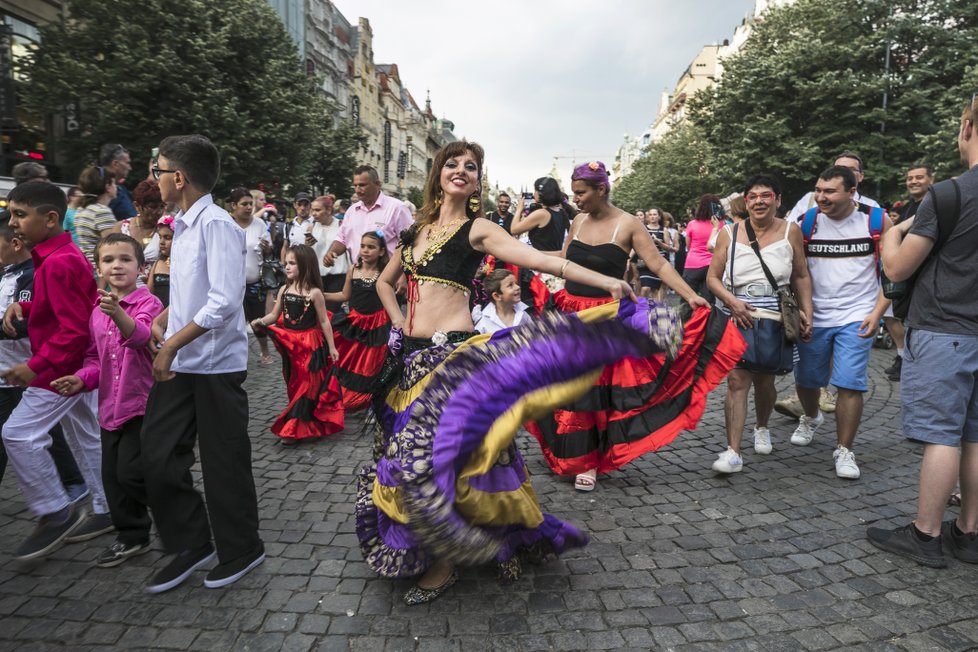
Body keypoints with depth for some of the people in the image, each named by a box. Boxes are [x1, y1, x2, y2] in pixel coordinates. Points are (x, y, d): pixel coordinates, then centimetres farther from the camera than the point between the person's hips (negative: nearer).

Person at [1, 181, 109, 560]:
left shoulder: (58, 263, -21)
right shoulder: (59, 256, 10)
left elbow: (74, 329, -25)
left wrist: (36, 366, -24)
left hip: (62, 368, -10)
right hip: (77, 365, 10)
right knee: (87, 439, 14)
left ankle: (56, 514, 6)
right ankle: (107, 511, 24)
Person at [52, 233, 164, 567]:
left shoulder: (148, 303, -11)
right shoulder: (97, 311, 10)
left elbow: (140, 335, -32)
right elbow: (95, 358, 16)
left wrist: (118, 313, -51)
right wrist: (82, 378, -4)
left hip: (142, 401, -7)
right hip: (110, 405, 7)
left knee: (131, 472, -8)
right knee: (112, 474, 12)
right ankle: (131, 536, 28)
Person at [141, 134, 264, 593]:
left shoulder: (216, 225, -15)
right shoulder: (181, 227, 12)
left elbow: (225, 301, -23)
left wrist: (173, 343, -19)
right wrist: (163, 319, 2)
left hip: (216, 365, -8)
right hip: (178, 364, 9)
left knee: (223, 464, 5)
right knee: (158, 456, 11)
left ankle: (240, 551, 26)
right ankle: (190, 546, 28)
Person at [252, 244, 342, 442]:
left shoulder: (314, 292, -11)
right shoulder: (284, 290, 3)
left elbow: (324, 322, -7)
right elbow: (274, 315, 8)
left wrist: (331, 347, -6)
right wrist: (260, 322, -13)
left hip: (309, 344, -6)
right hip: (289, 344, 6)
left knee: (306, 384, 0)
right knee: (294, 384, 14)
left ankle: (294, 429, 7)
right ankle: (304, 424, 29)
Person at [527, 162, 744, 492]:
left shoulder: (627, 225, -7)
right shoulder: (578, 221, 7)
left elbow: (659, 265, -11)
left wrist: (690, 295, -22)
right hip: (569, 314, 5)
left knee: (594, 389, 0)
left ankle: (588, 461, 15)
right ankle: (568, 452, 25)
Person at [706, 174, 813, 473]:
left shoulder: (790, 231, 3)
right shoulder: (729, 233, 1)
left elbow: (801, 277, 9)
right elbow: (712, 277, 1)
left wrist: (807, 311, -1)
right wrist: (733, 301, -15)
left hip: (776, 320, 1)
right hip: (738, 318, -1)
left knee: (764, 381, 14)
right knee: (736, 380, -11)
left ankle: (761, 428, 44)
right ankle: (733, 452, -8)